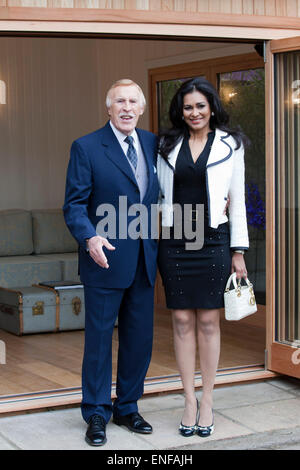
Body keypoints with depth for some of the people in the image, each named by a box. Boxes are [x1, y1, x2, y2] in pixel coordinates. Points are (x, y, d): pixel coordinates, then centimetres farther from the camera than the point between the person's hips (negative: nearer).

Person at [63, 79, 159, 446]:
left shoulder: (152, 143, 9)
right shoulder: (86, 147, -5)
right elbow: (74, 205, -9)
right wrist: (90, 237, -26)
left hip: (144, 261, 5)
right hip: (106, 259, -5)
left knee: (139, 340, 11)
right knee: (99, 339, 3)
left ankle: (127, 408, 28)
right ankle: (96, 415, 17)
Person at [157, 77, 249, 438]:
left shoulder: (230, 145, 4)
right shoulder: (168, 145, 8)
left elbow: (237, 201, 4)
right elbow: (159, 195, 10)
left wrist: (238, 251, 1)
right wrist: (153, 239, 3)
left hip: (213, 241, -1)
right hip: (174, 242, 2)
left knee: (208, 321, 3)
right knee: (182, 320, 4)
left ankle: (207, 402, 13)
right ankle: (190, 400, 14)